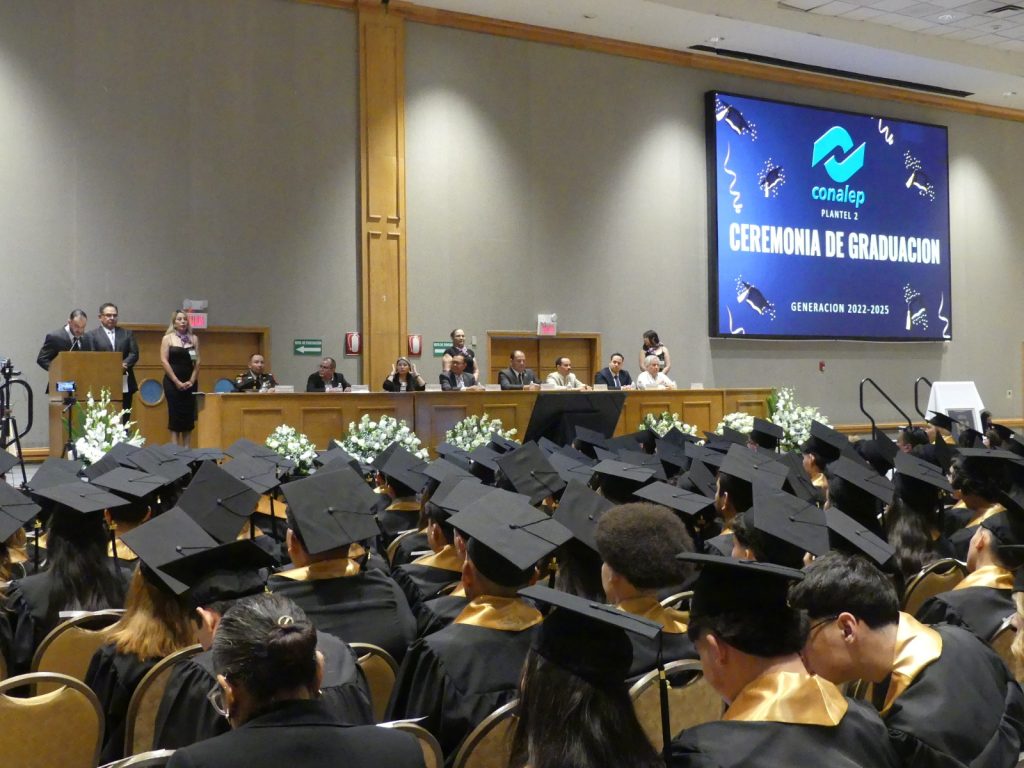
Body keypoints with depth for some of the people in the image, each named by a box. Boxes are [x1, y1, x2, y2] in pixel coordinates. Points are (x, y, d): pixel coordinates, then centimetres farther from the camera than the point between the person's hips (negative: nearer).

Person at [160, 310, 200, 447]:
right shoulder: (168, 338, 1)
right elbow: (164, 361, -6)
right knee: (175, 416, -4)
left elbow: (197, 361, 6)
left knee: (189, 416, 1)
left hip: (190, 383, 3)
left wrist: (192, 381, -6)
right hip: (172, 382, -3)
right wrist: (177, 382, -12)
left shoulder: (193, 339, 9)